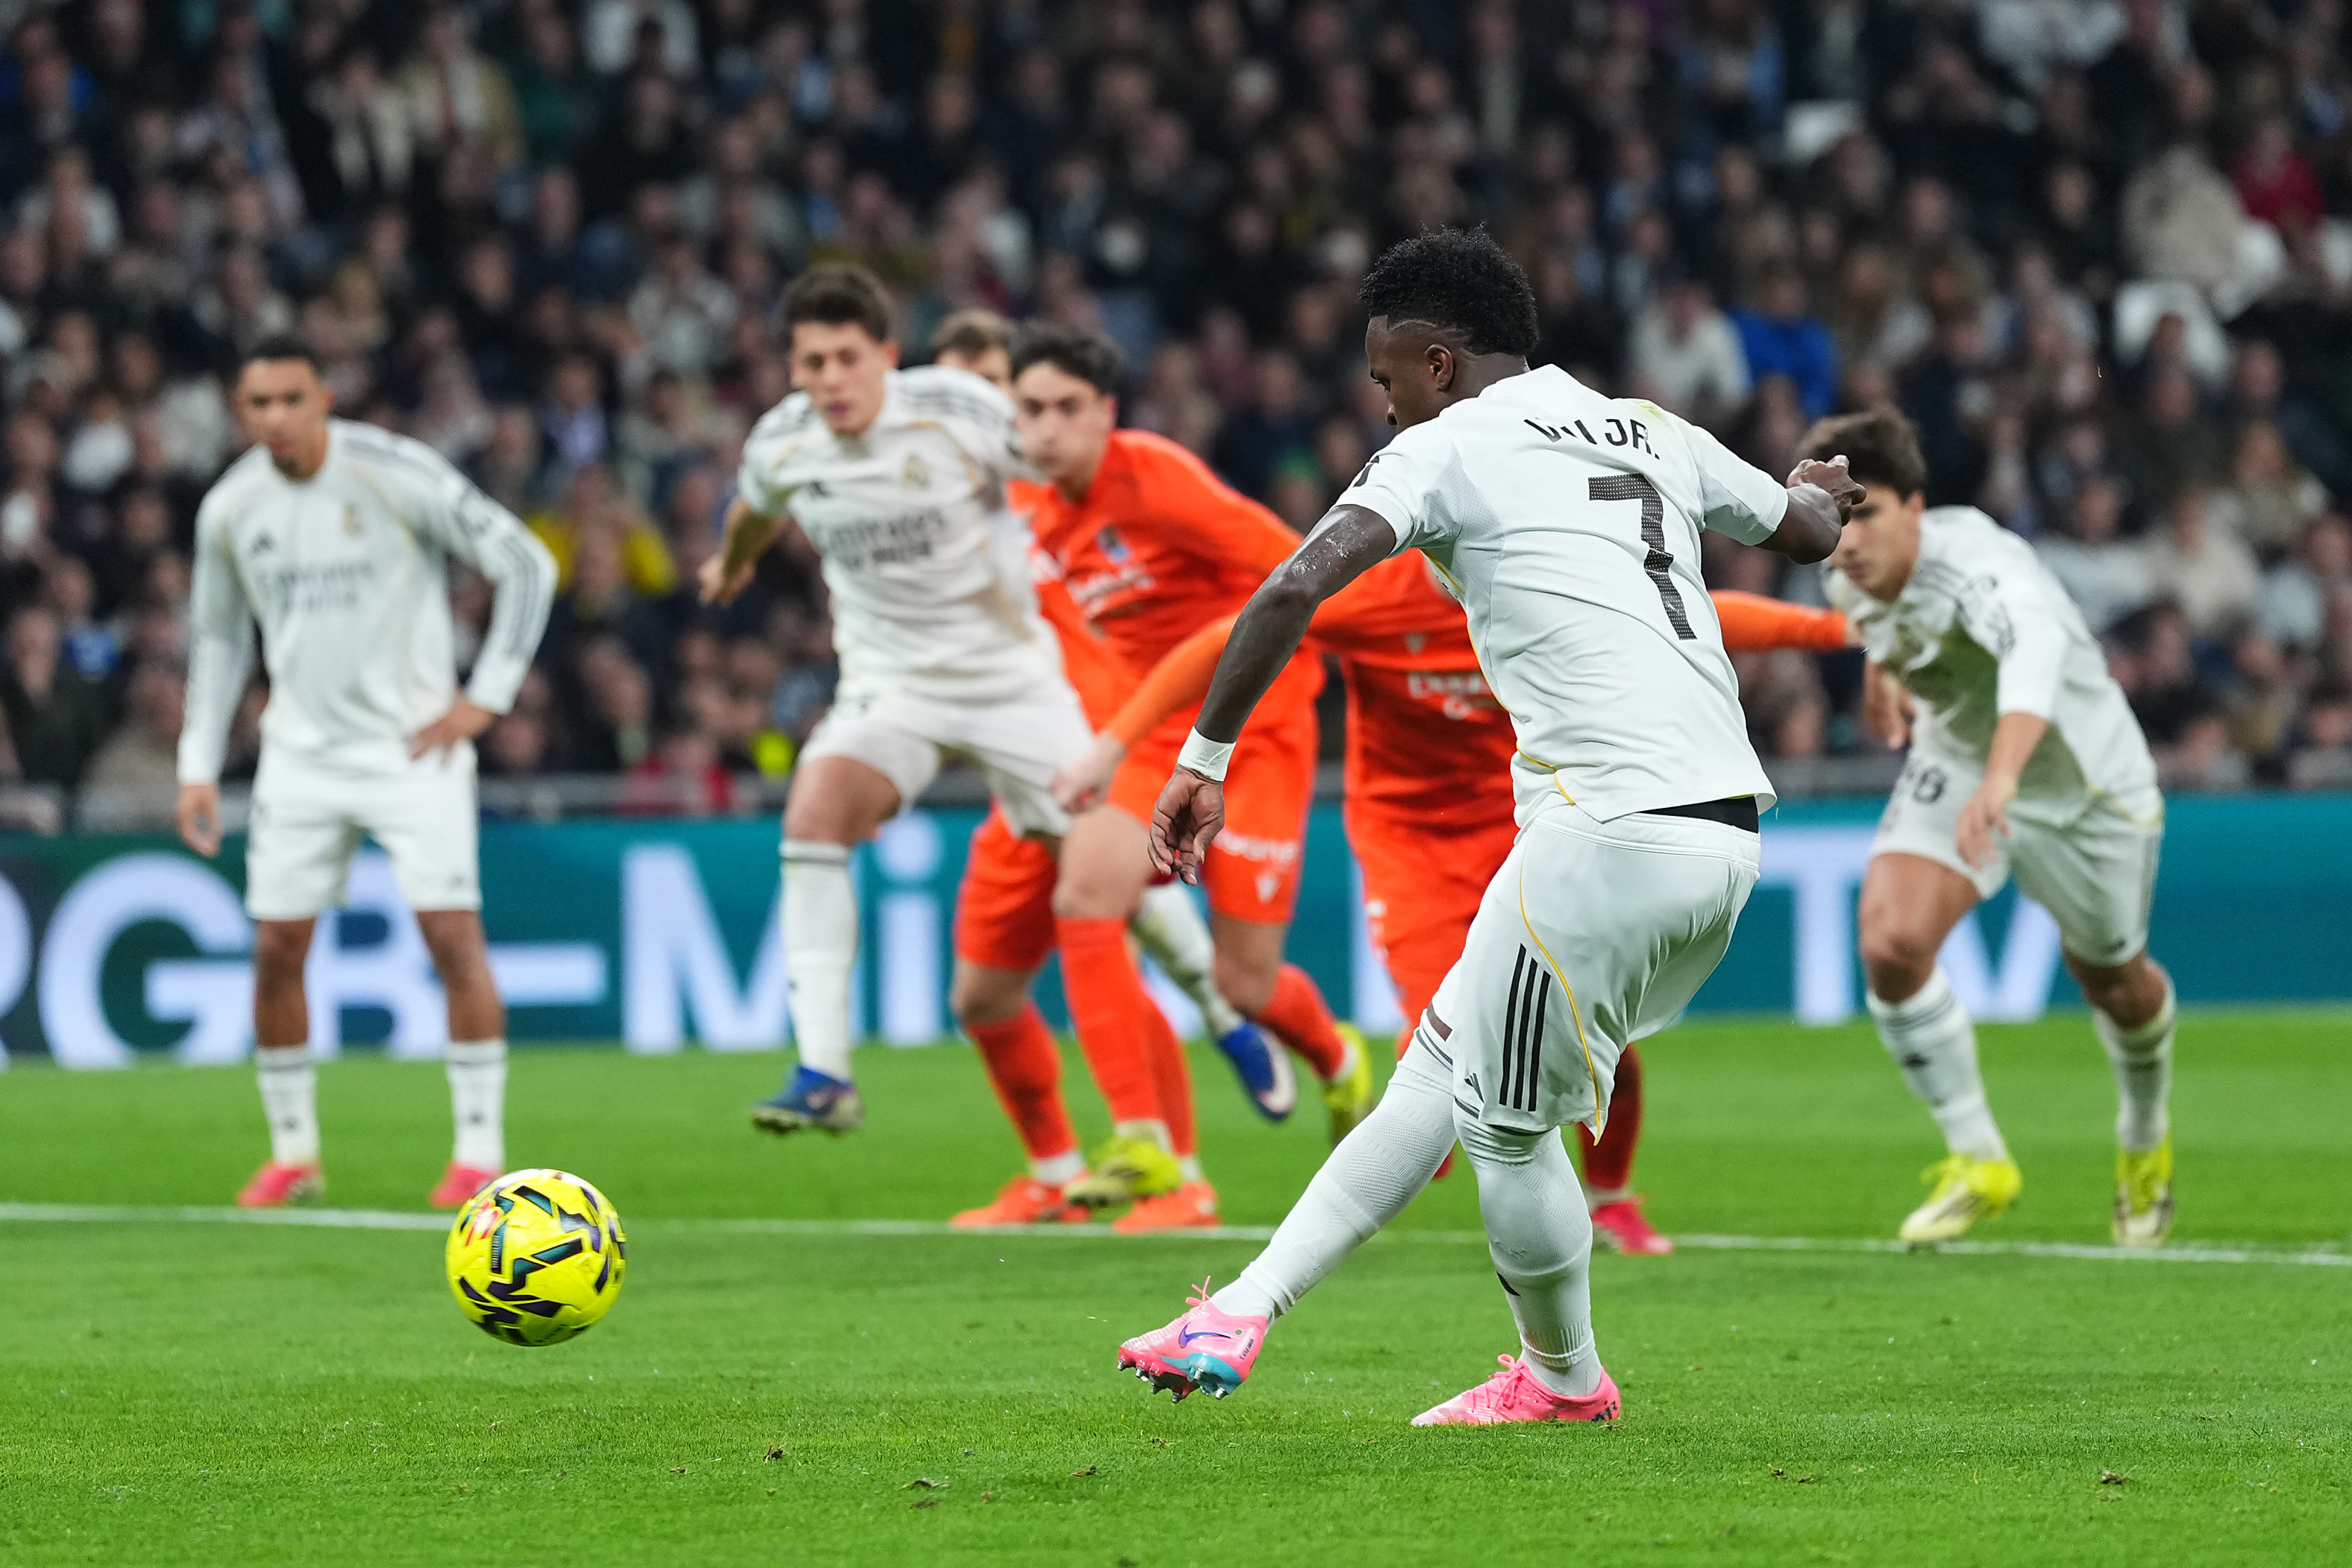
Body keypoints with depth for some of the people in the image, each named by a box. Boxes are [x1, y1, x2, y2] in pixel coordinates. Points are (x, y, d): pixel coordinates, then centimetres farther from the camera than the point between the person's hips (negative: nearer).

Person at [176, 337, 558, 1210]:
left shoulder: (399, 476, -12)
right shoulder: (230, 511, 1)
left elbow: (527, 566, -7)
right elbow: (217, 638, 16)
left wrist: (486, 696, -9)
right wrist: (199, 767, 10)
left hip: (413, 744, -4)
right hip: (301, 753, 4)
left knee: (453, 934, -13)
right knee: (275, 949, 0)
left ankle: (480, 1153, -5)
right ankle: (294, 1155, 15)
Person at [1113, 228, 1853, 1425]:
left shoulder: (1448, 448, 0)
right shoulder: (1653, 434, 19)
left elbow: (1296, 589, -13)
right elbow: (1807, 532, 36)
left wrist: (1205, 756, -6)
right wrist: (1817, 490, 61)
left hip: (1611, 837, -8)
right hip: (1729, 825, 8)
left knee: (1508, 1123, 8)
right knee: (1445, 1059, 15)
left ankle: (1563, 1380, 24)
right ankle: (1245, 1310, 14)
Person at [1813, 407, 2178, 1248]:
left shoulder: (1977, 565, -40)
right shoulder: (1850, 577, -17)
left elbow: (2035, 643, -63)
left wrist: (2001, 776, -78)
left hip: (2085, 783, -5)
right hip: (1955, 765, 5)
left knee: (2112, 980, 14)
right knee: (1891, 944, -20)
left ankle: (2145, 1141, 48)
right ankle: (1977, 1161, -2)